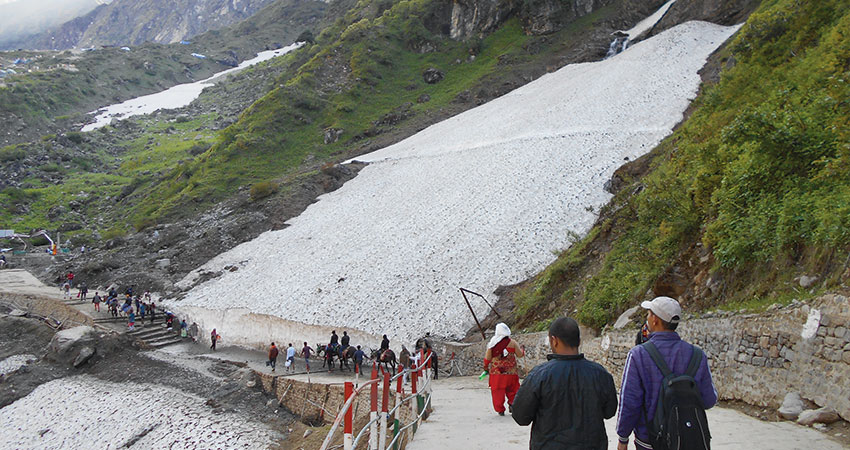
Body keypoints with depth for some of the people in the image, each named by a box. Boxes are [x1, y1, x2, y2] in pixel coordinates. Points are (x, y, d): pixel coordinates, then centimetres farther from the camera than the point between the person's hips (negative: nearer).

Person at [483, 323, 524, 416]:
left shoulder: (492, 343, -3)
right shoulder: (512, 343, -4)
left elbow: (487, 358, 0)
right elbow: (520, 354, 4)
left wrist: (486, 367, 16)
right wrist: (522, 350, 26)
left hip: (496, 372, 0)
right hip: (510, 372, 0)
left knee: (498, 391, 7)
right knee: (513, 390, 16)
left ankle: (500, 409, 8)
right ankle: (512, 403, 4)